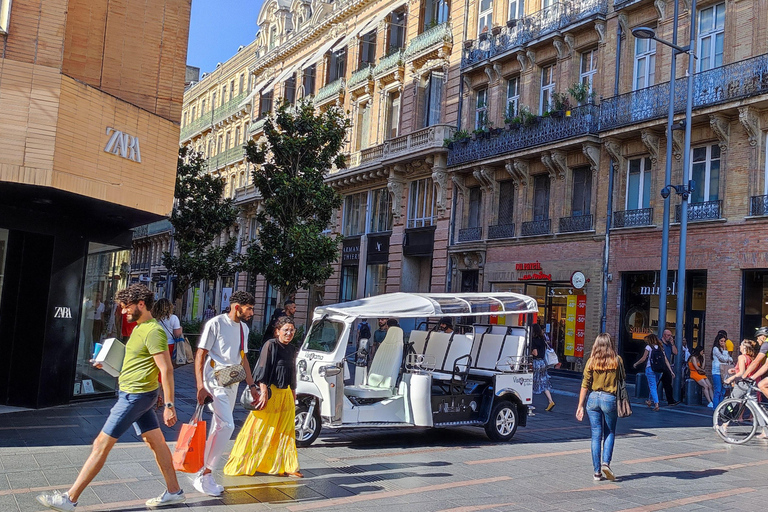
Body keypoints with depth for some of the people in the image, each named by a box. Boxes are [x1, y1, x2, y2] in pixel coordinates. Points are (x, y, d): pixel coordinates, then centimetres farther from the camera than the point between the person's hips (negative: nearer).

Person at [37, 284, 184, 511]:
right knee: (156, 442, 13)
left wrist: (169, 405, -22)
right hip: (136, 394, 10)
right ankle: (173, 491, 20)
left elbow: (167, 369, -22)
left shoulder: (153, 331, -20)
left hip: (134, 396, -10)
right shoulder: (139, 328, 12)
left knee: (101, 444, -4)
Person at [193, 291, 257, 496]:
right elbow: (200, 356, -11)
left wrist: (252, 386, 19)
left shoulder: (243, 328, 13)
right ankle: (204, 475, -9)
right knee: (226, 425, -18)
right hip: (215, 382, -8)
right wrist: (200, 387, -18)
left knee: (219, 427, 9)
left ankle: (205, 475, 18)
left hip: (232, 384, 8)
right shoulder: (216, 324, -10)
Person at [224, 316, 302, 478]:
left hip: (286, 394, 7)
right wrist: (264, 392, -20)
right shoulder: (271, 345, -9)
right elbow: (263, 370, -14)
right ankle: (240, 466, 10)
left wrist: (293, 393, 19)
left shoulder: (292, 350, 13)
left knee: (286, 432, 9)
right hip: (270, 392, -7)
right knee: (259, 430, -1)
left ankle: (286, 467, 16)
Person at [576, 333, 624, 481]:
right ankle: (606, 463, -4)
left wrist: (580, 406, 1)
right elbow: (622, 378, 3)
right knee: (610, 433, 14)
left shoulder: (591, 361, -1)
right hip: (610, 399, -1)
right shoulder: (617, 360, -3)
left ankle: (597, 471, 9)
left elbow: (585, 385, -2)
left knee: (596, 435, 7)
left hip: (593, 398, 1)